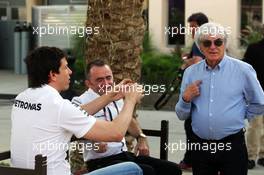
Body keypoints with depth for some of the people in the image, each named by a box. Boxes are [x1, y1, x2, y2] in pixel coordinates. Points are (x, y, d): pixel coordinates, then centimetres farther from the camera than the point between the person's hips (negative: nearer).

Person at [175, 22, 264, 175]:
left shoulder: (243, 70, -4)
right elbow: (182, 115, 10)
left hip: (232, 145, -3)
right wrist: (186, 99, -8)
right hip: (200, 145, 3)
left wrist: (237, 117, 5)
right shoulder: (190, 72, 6)